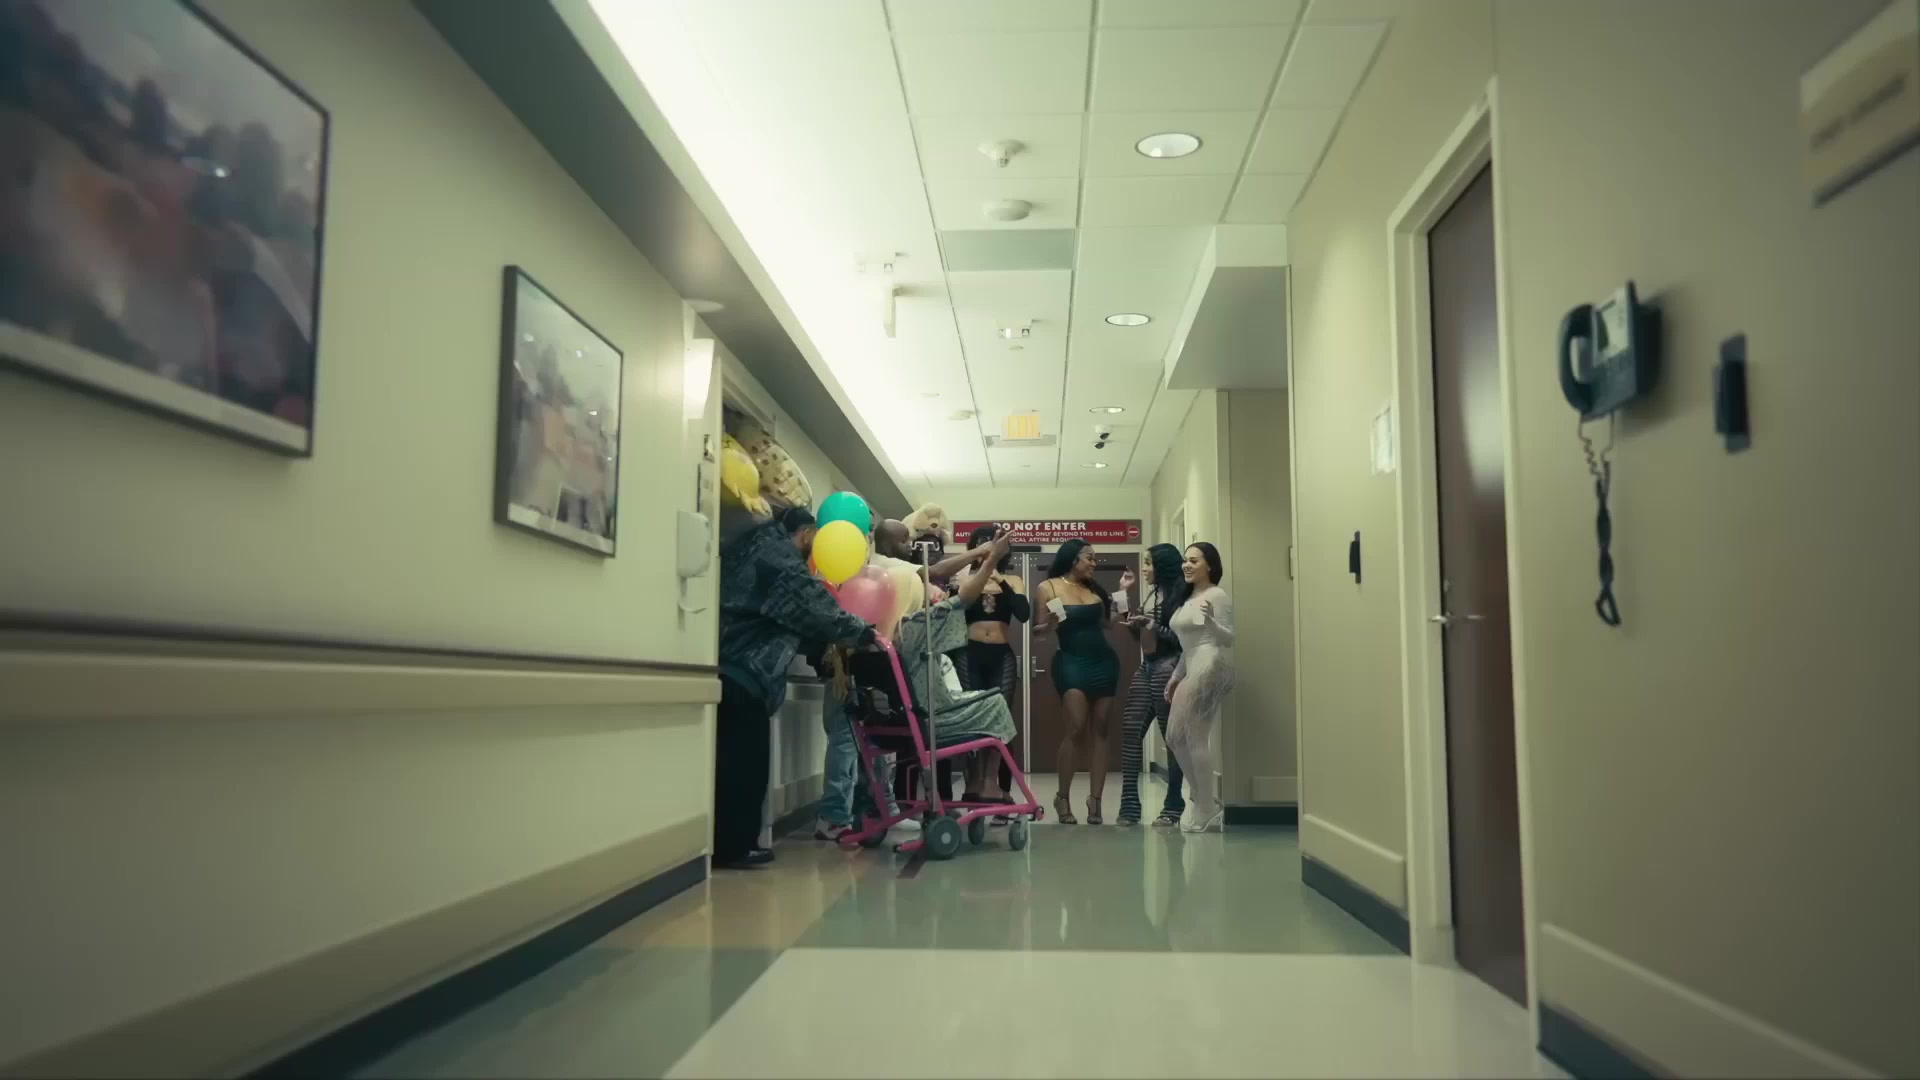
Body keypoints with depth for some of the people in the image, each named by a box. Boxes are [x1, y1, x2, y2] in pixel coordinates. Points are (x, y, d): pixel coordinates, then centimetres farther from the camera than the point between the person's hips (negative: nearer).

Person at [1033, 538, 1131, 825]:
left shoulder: (1094, 587, 13)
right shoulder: (1048, 588, -1)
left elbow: (1109, 621, 11)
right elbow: (1037, 629, -2)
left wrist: (1122, 591, 8)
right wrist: (1050, 625, -22)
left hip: (1104, 662, 5)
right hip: (1072, 663, -5)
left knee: (1099, 731, 2)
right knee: (1076, 727, -16)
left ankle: (1095, 800, 5)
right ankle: (1063, 798, 0)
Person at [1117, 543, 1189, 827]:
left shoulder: (1178, 595, -8)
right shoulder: (1153, 595, 16)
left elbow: (1182, 638, -14)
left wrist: (1153, 625, -16)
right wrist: (1134, 626, 6)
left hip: (1167, 669, -8)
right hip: (1145, 668, 8)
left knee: (1172, 737, -1)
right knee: (1130, 730, 1)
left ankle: (1173, 806, 6)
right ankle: (1130, 803, 3)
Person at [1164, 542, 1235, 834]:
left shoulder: (1218, 596, -7)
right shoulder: (1188, 597, 19)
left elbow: (1229, 640, -13)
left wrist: (1210, 620, -31)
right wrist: (1175, 677, 23)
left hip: (1210, 668, -10)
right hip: (1192, 671, 10)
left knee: (1196, 739, -9)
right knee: (1175, 737, 10)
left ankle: (1206, 813, -2)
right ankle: (1204, 803, 17)